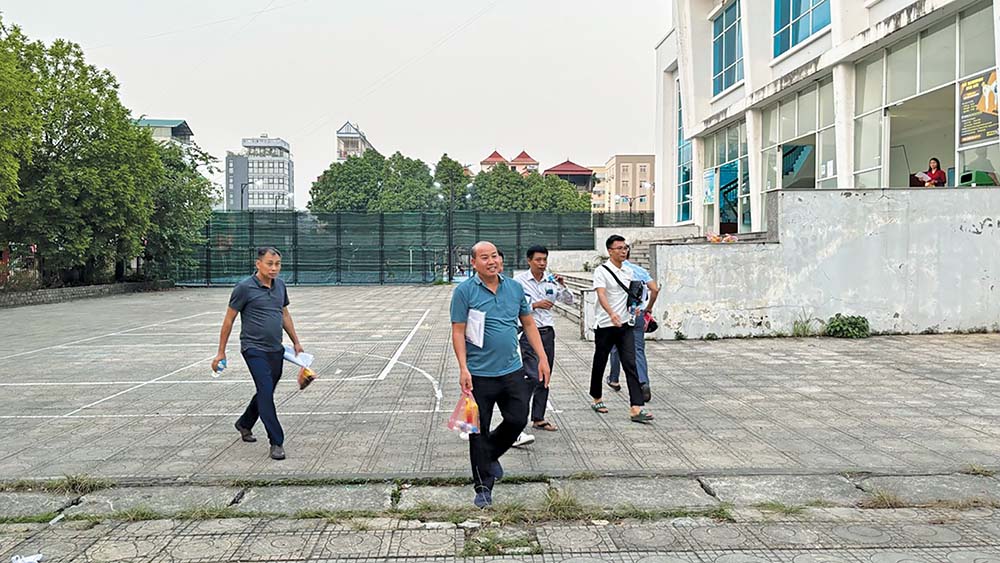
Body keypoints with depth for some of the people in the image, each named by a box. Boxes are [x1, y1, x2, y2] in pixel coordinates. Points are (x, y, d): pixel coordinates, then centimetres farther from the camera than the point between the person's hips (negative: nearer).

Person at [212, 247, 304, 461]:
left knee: (266, 392, 16)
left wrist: (296, 342, 19)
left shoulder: (280, 285, 9)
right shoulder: (245, 288, -9)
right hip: (254, 349, -7)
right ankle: (276, 442, -6)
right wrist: (221, 352, -2)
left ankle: (244, 424, 40)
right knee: (266, 392, -12)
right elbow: (229, 320, -3)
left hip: (276, 350, 7)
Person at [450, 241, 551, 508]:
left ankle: (490, 454, 35)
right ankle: (483, 487, 18)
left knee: (518, 420, 7)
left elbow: (528, 324, 13)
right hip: (479, 374, -4)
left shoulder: (515, 288, 7)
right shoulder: (464, 291, -6)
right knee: (479, 432, 4)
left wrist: (542, 358, 8)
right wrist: (463, 368, -16)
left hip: (512, 371, 4)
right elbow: (458, 332, -8)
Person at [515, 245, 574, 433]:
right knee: (532, 376, -14)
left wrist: (563, 286, -7)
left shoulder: (551, 280, 7)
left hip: (548, 332, 6)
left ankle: (538, 418, 18)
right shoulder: (520, 281, -7)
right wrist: (535, 305, -17)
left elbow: (569, 301, 10)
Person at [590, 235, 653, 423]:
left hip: (625, 324, 4)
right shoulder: (601, 271, -10)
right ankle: (597, 398, 33)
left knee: (630, 364, -7)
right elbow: (601, 295, -25)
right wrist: (612, 314, -41)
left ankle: (636, 408, -12)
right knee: (600, 363, 11)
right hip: (605, 325, -4)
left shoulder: (628, 271, 11)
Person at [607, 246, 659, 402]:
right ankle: (644, 383, -18)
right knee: (639, 350, 1)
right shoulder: (640, 270, 5)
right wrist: (648, 308, 9)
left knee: (616, 348, 18)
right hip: (638, 315, 2)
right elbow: (655, 289, -2)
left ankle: (614, 380, 34)